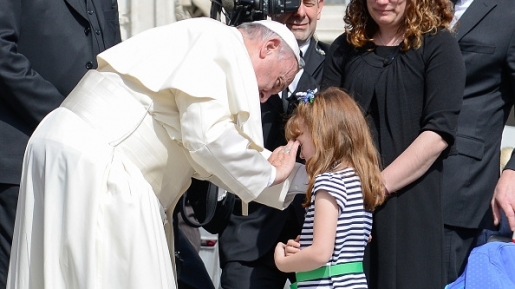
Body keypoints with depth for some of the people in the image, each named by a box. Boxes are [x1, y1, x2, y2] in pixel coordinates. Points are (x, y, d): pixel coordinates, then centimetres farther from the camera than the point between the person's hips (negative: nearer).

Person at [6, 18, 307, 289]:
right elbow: (207, 137, -19)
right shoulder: (220, 41, -7)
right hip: (92, 166, -10)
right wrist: (269, 174, -2)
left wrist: (301, 177, 24)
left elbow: (206, 155, 21)